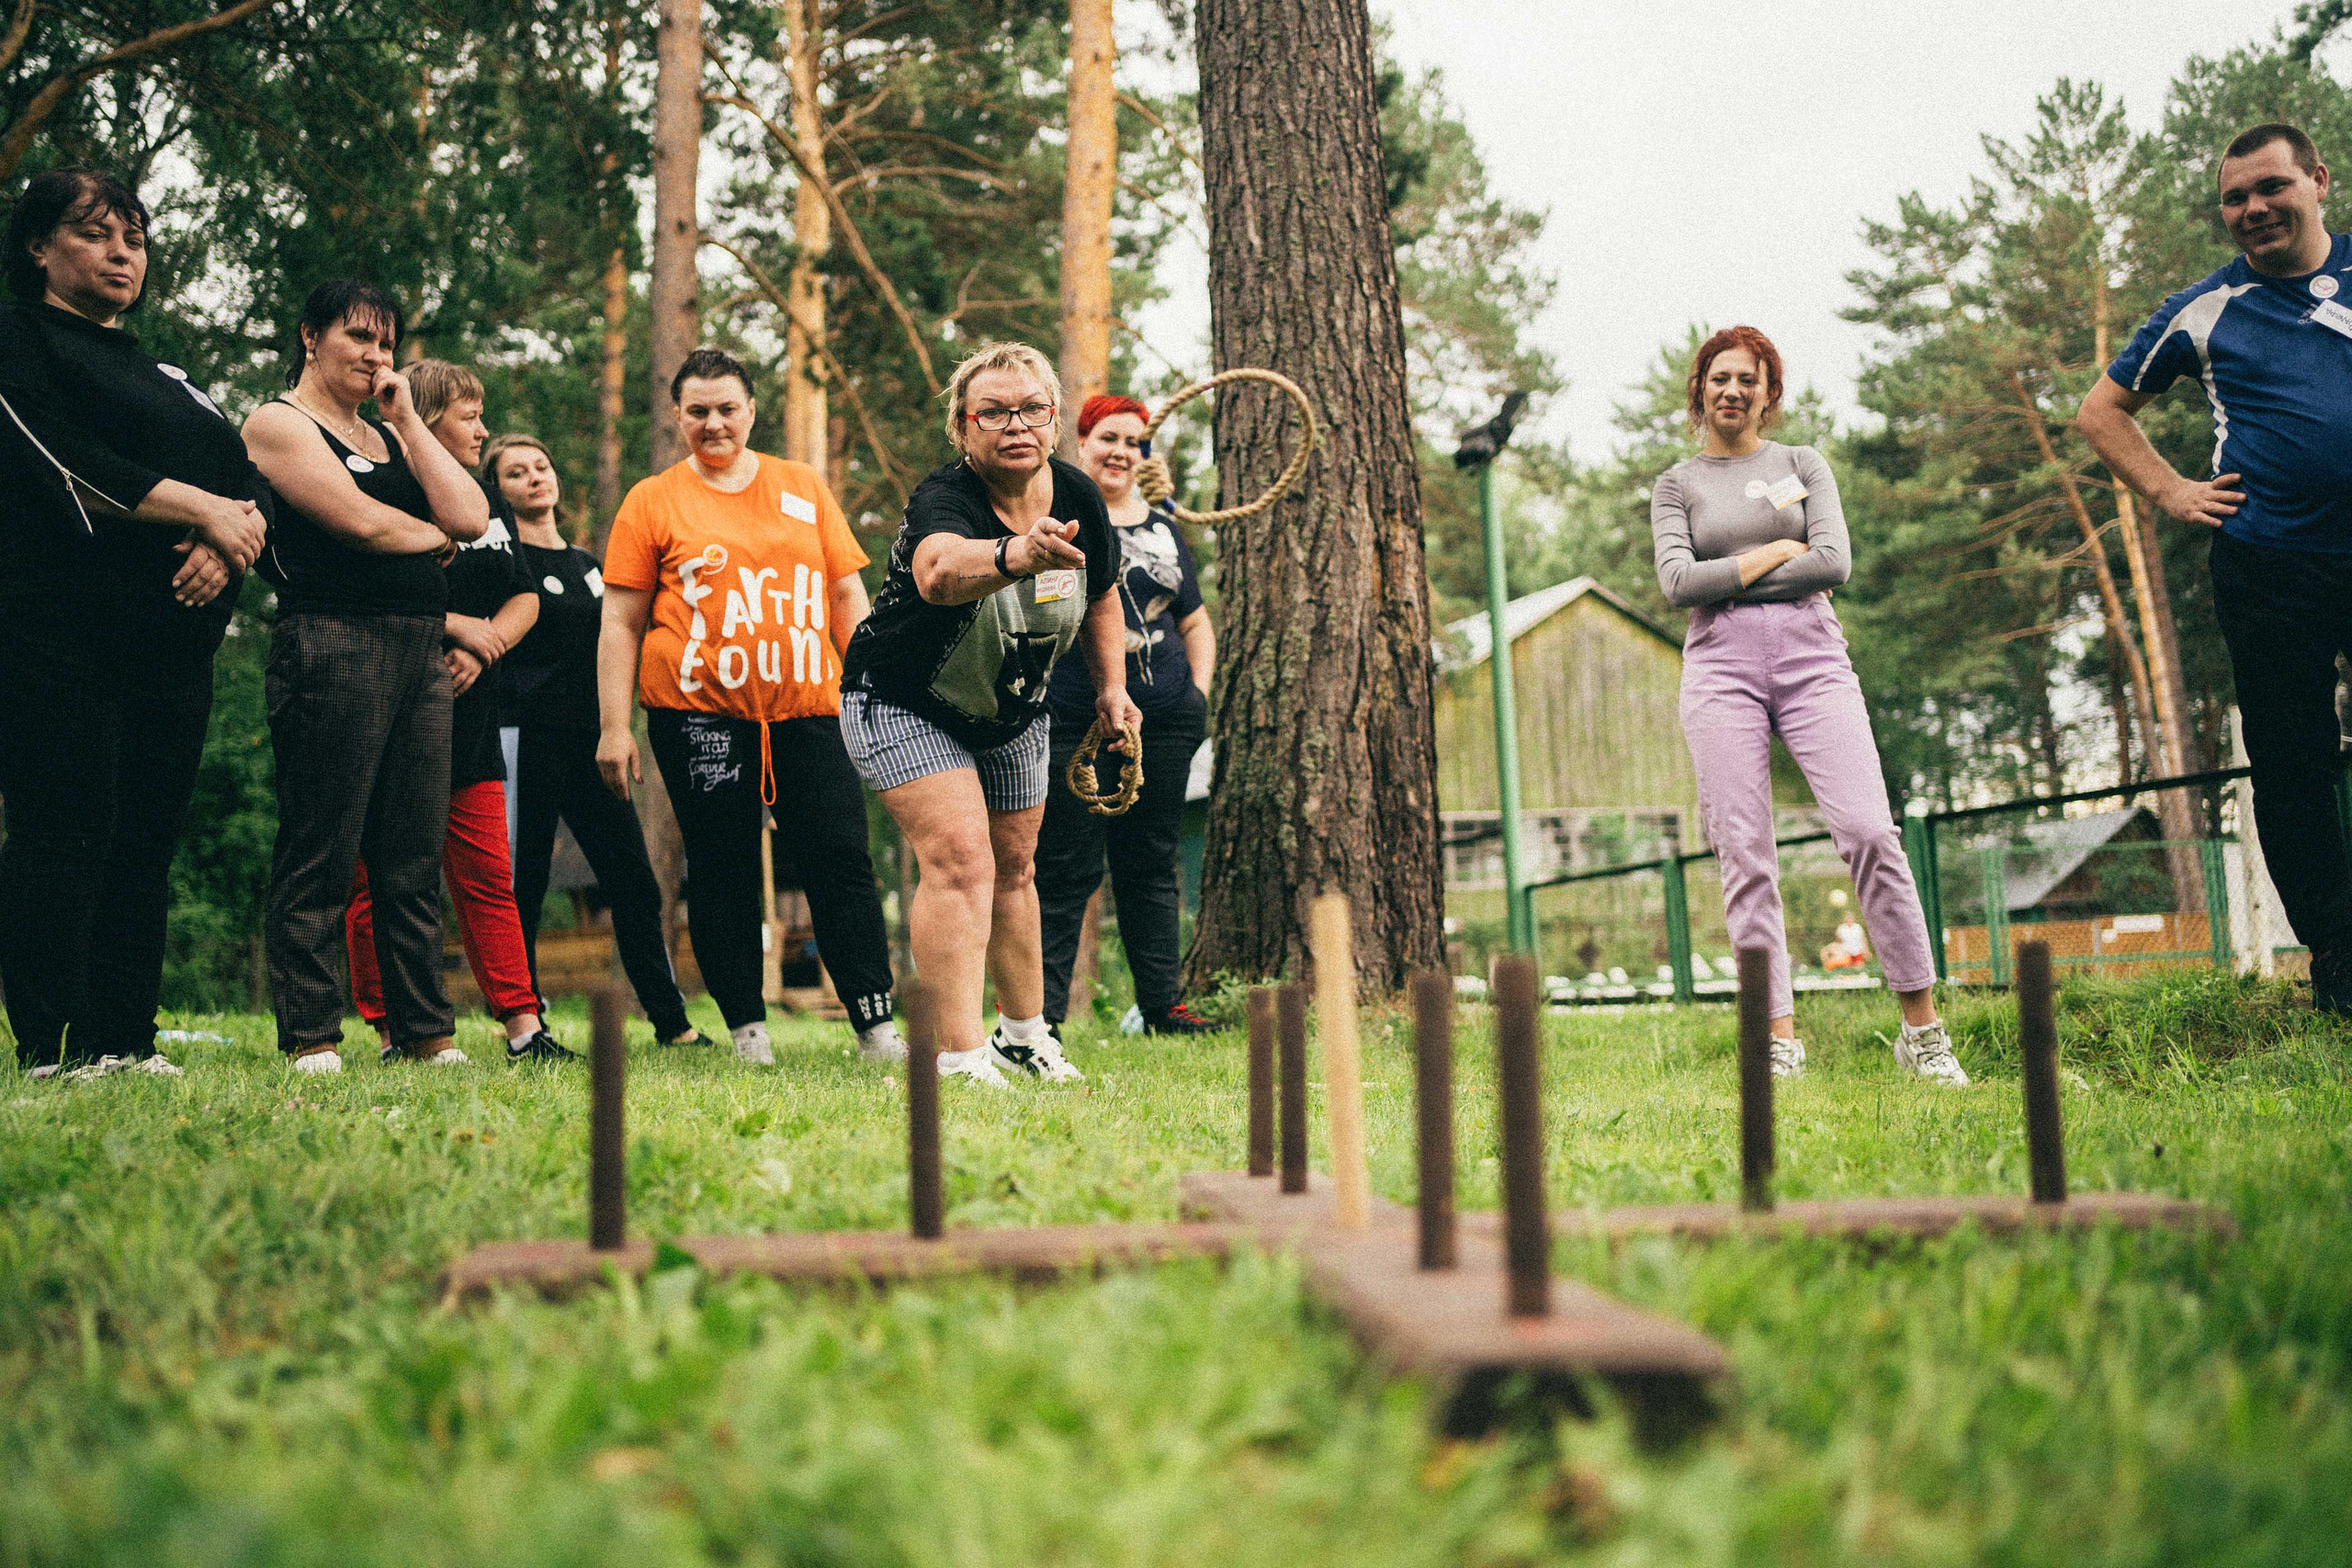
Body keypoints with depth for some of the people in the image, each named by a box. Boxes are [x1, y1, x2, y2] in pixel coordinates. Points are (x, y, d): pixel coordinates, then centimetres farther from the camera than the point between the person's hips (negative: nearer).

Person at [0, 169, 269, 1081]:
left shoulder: (165, 378, 26)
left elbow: (249, 482, 15)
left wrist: (228, 542, -6)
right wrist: (202, 509, -13)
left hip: (174, 644, 7)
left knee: (147, 842, 3)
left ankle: (124, 1039, 6)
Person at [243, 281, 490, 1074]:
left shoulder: (387, 434, 24)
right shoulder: (277, 423, 3)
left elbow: (470, 517, 8)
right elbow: (356, 519, -11)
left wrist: (407, 419, 8)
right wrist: (435, 537, 7)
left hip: (420, 653, 7)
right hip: (333, 645, -7)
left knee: (415, 859, 6)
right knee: (319, 857, -5)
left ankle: (426, 1031, 10)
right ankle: (310, 1037, 0)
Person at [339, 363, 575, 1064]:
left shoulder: (488, 504, 18)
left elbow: (525, 598, 17)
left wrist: (481, 650, -2)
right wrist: (459, 625, -16)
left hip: (468, 717, 7)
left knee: (488, 876, 6)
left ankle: (522, 1026, 7)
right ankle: (394, 1031, 6)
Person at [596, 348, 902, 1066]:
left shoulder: (803, 487, 13)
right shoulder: (652, 501, 7)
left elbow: (846, 593, 14)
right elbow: (620, 622, 5)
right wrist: (613, 727, -2)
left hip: (808, 706, 1)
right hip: (698, 711, -1)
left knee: (841, 858, -4)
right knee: (721, 871, 2)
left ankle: (876, 1025, 0)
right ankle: (747, 1029, 11)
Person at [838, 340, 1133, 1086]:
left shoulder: (1080, 497, -12)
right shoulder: (942, 500, -32)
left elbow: (1101, 597, 8)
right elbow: (939, 571, -58)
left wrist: (1112, 686, 1)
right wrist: (1014, 555, -76)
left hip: (1013, 714, 6)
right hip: (903, 703, -6)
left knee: (1014, 868, 16)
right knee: (960, 860, -20)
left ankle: (1024, 1033, 35)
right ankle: (959, 1058, -17)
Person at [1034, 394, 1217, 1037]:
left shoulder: (1164, 530, 18)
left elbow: (1196, 623, 26)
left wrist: (1198, 692, 12)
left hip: (1163, 722, 5)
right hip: (1071, 724, -4)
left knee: (1152, 864, 10)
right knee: (1066, 869, -4)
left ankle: (1163, 1003, 17)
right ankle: (1041, 1010, 2)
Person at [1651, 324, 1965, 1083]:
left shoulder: (1802, 465, 15)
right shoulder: (1677, 485, 15)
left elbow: (1835, 563, 0)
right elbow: (1678, 581, -1)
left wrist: (1728, 581, -1)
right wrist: (1779, 551, 1)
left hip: (1811, 653, 0)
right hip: (1720, 663, 0)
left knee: (1868, 830, -12)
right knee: (1744, 850, -8)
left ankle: (1923, 1027, -5)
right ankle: (1780, 1036, -5)